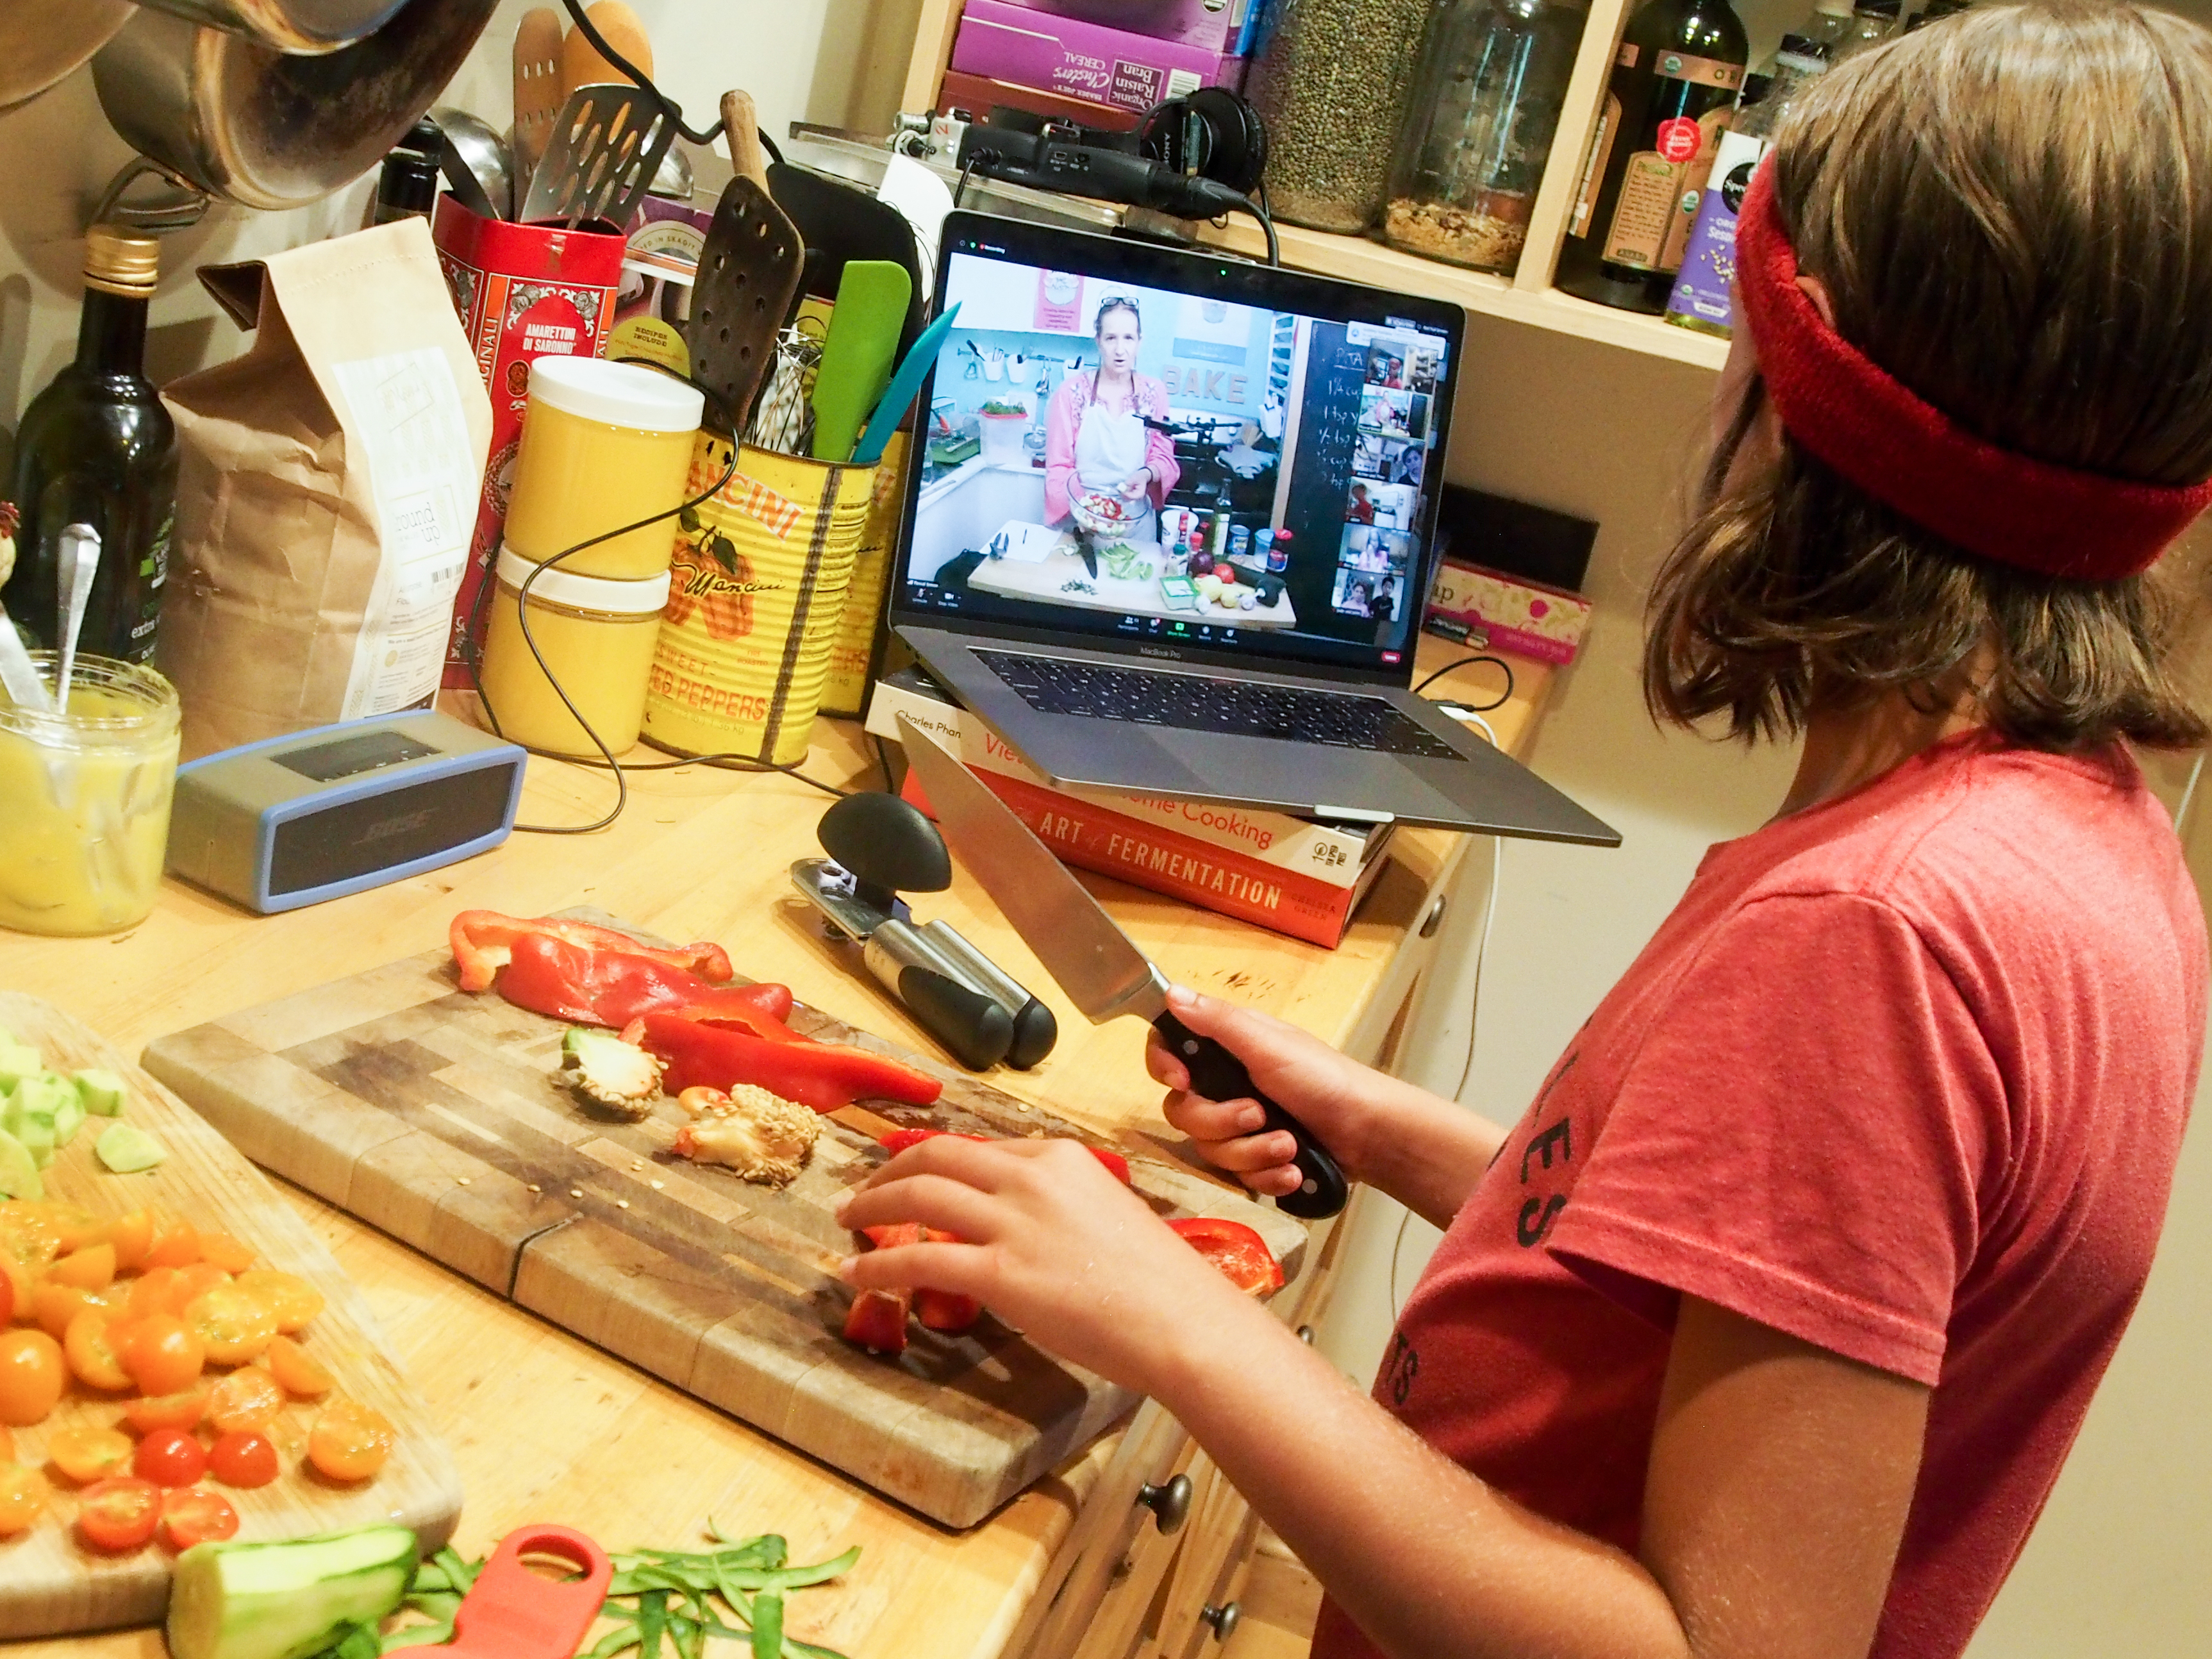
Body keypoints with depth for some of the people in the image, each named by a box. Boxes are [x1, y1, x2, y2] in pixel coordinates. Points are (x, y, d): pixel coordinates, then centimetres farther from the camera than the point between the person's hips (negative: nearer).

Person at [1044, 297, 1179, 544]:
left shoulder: (1154, 393, 1)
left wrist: (1147, 475, -19)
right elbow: (1058, 467, -4)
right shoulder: (1073, 391, -5)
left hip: (1135, 525, 2)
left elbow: (1164, 458, 4)